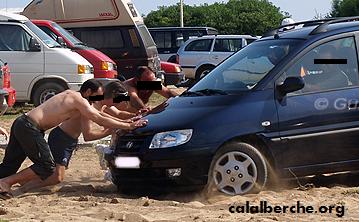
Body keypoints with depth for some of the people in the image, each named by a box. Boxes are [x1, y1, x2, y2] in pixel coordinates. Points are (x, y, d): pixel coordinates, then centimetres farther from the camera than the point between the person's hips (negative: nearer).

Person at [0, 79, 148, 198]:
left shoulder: (72, 95, 19)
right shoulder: (79, 100, -9)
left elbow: (100, 115, 24)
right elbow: (100, 120, -14)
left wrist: (127, 122, 21)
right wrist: (129, 126, -9)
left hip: (21, 124, 9)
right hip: (29, 127, -9)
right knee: (47, 167, -5)